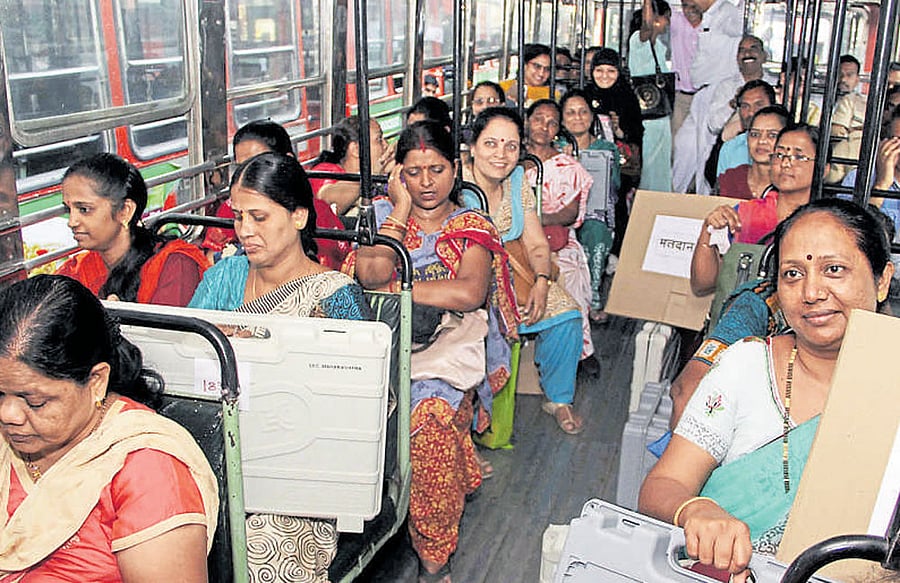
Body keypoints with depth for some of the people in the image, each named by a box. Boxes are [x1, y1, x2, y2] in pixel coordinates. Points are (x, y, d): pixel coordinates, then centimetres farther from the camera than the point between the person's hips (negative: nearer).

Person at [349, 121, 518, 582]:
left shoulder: (473, 228, 9)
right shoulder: (382, 213, 14)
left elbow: (468, 294, -12)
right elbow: (371, 275, -7)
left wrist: (393, 289, -10)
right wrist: (401, 208, 0)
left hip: (447, 350, -1)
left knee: (429, 416, -28)